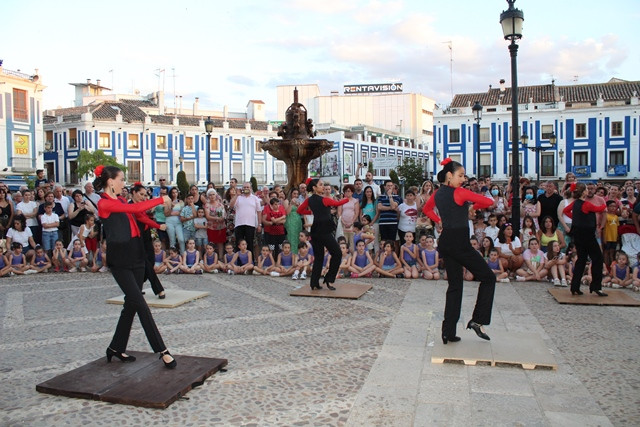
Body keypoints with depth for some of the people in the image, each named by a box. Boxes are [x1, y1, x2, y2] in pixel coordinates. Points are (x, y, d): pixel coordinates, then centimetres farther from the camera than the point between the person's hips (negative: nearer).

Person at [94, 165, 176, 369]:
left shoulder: (120, 200, 15)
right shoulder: (104, 203, -12)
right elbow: (135, 208, -20)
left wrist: (158, 202, 10)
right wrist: (160, 200, -14)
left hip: (135, 256, 9)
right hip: (120, 261, -9)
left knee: (131, 304, 12)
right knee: (140, 304, -9)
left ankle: (117, 347, 27)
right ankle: (162, 351, -7)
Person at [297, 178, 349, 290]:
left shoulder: (309, 200, 6)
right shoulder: (324, 200, -11)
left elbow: (299, 210, 16)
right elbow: (337, 203, 4)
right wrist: (348, 198, 19)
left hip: (315, 231, 7)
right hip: (324, 231, -7)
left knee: (318, 257, 13)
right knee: (337, 254, 4)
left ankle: (314, 283, 10)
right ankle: (329, 280, 5)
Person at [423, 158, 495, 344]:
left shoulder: (438, 193, 10)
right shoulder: (460, 192, -12)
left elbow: (426, 209, 29)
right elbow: (488, 202, -11)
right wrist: (473, 208, 7)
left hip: (445, 243, 8)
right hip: (459, 243, -8)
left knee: (454, 285, 13)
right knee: (488, 278, 7)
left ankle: (448, 332, 11)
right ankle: (477, 320, 4)